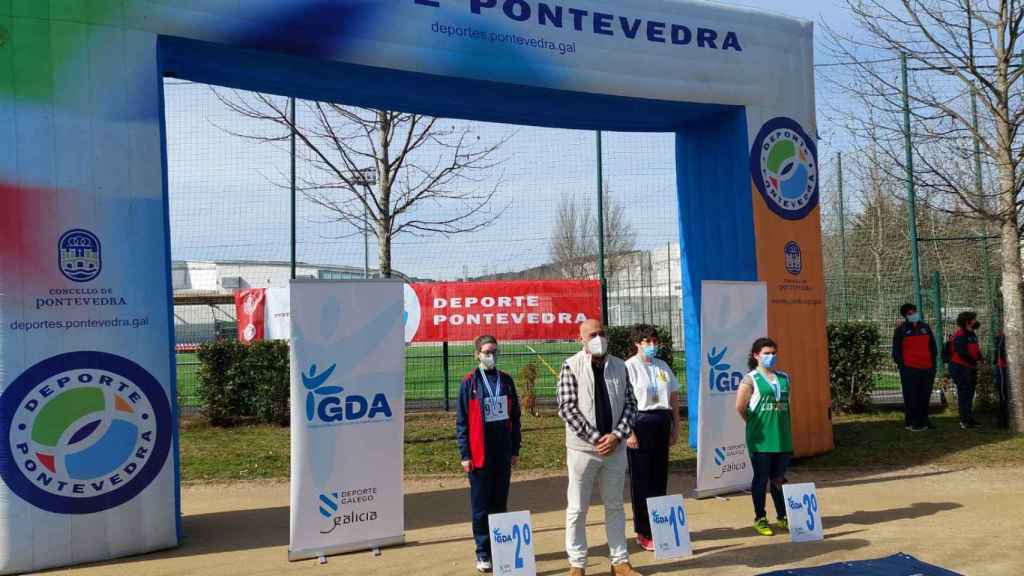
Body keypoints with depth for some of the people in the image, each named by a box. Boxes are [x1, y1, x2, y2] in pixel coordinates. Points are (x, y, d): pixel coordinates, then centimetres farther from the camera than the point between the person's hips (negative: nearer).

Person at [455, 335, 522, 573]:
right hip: (479, 453, -3)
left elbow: (514, 416, 11)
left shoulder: (506, 381, 7)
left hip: (503, 453, 4)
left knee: (500, 503, 12)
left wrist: (515, 449, 9)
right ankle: (483, 553, 12)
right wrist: (465, 454, -8)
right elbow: (461, 421, -4)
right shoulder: (469, 383, -4)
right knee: (481, 506, 3)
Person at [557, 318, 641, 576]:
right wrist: (595, 438, -15)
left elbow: (630, 403, 6)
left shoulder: (619, 366, 5)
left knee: (615, 506, 14)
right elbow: (567, 408, -12)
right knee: (577, 509, 4)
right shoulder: (571, 366, -7)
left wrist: (617, 435, -8)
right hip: (583, 448, -4)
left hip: (615, 446, 4)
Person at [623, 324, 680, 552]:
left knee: (660, 477, 10)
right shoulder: (629, 366, -7)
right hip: (640, 422, -5)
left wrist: (675, 427, 12)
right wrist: (629, 432, -17)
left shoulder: (662, 366, 12)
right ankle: (643, 533, 11)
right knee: (641, 479, 2)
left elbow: (674, 397, 16)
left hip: (662, 423, 6)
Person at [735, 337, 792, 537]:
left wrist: (788, 434, 14)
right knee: (761, 478, 4)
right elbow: (740, 407, -9)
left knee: (779, 479, 13)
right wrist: (756, 424, 0)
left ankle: (782, 517, 24)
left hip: (782, 438, 5)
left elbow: (787, 404, 18)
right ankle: (760, 519, 13)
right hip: (761, 439, -5)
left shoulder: (784, 378, 9)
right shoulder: (750, 380, -7)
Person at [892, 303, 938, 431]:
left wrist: (933, 362, 11)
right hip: (910, 370, -5)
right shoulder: (901, 330, 1)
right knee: (911, 397, -2)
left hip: (927, 368, 5)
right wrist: (901, 364, -7)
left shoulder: (925, 327, 14)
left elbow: (933, 346, 20)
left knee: (925, 396, 10)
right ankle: (910, 422, 4)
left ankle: (923, 420, 22)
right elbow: (896, 349, 1)